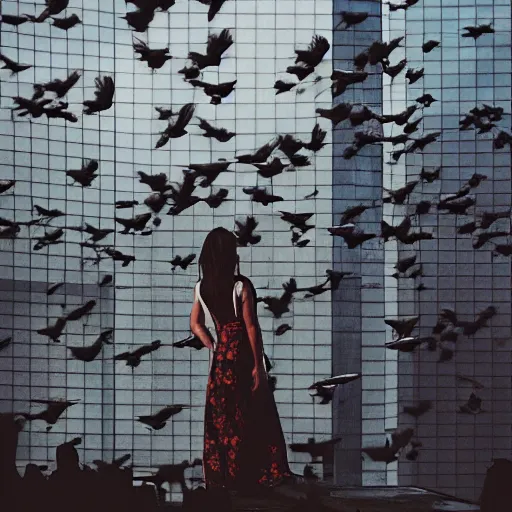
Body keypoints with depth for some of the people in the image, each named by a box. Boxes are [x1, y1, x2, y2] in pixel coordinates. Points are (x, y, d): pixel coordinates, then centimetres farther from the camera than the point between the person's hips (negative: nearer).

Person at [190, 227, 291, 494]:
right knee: (253, 418, 6)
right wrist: (259, 365, -11)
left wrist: (214, 348, 11)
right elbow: (252, 328, -15)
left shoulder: (201, 287, -1)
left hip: (220, 358, 5)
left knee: (221, 418, 11)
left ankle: (221, 475, 16)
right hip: (243, 356, -5)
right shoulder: (241, 286, -16)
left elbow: (195, 325, 5)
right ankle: (257, 475, 10)